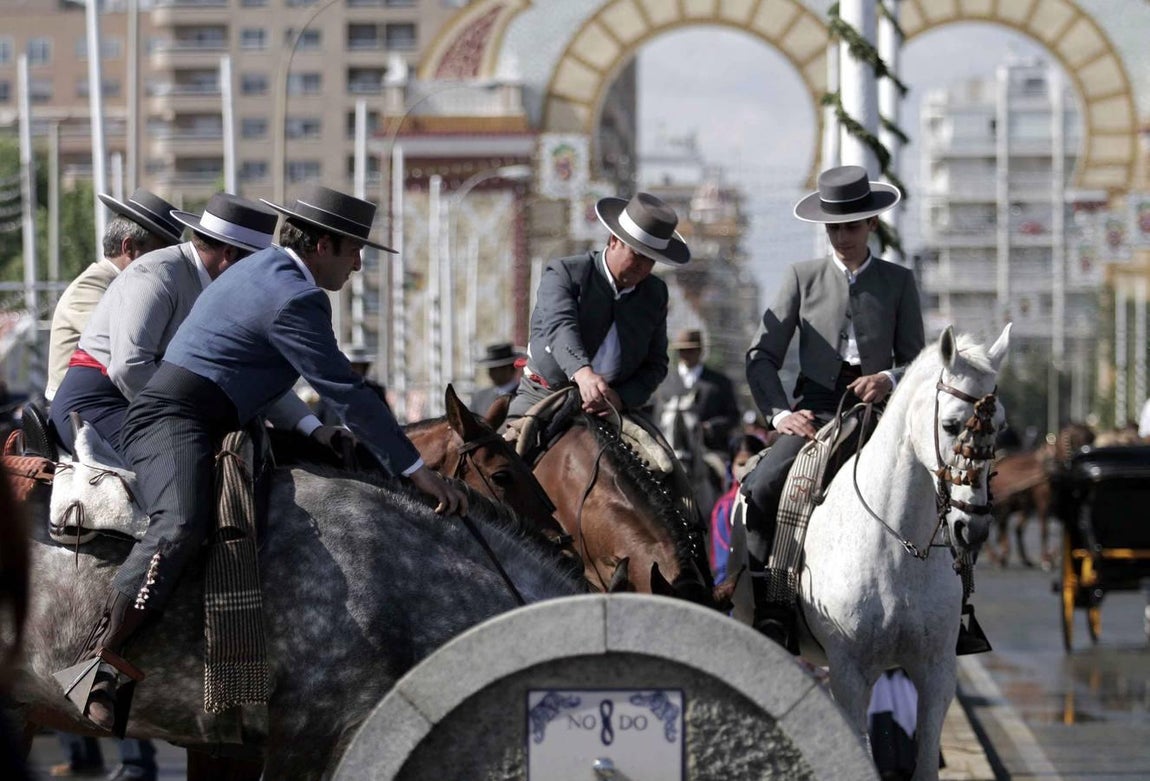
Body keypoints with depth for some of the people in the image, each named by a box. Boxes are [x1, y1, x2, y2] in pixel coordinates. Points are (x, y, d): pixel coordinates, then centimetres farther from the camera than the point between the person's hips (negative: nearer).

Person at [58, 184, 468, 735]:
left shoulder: (267, 269, 19)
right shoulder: (295, 298, -14)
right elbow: (345, 392, -15)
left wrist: (314, 432, 30)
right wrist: (415, 469, -12)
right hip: (176, 418, -11)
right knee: (182, 525, -34)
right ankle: (103, 663, -46)